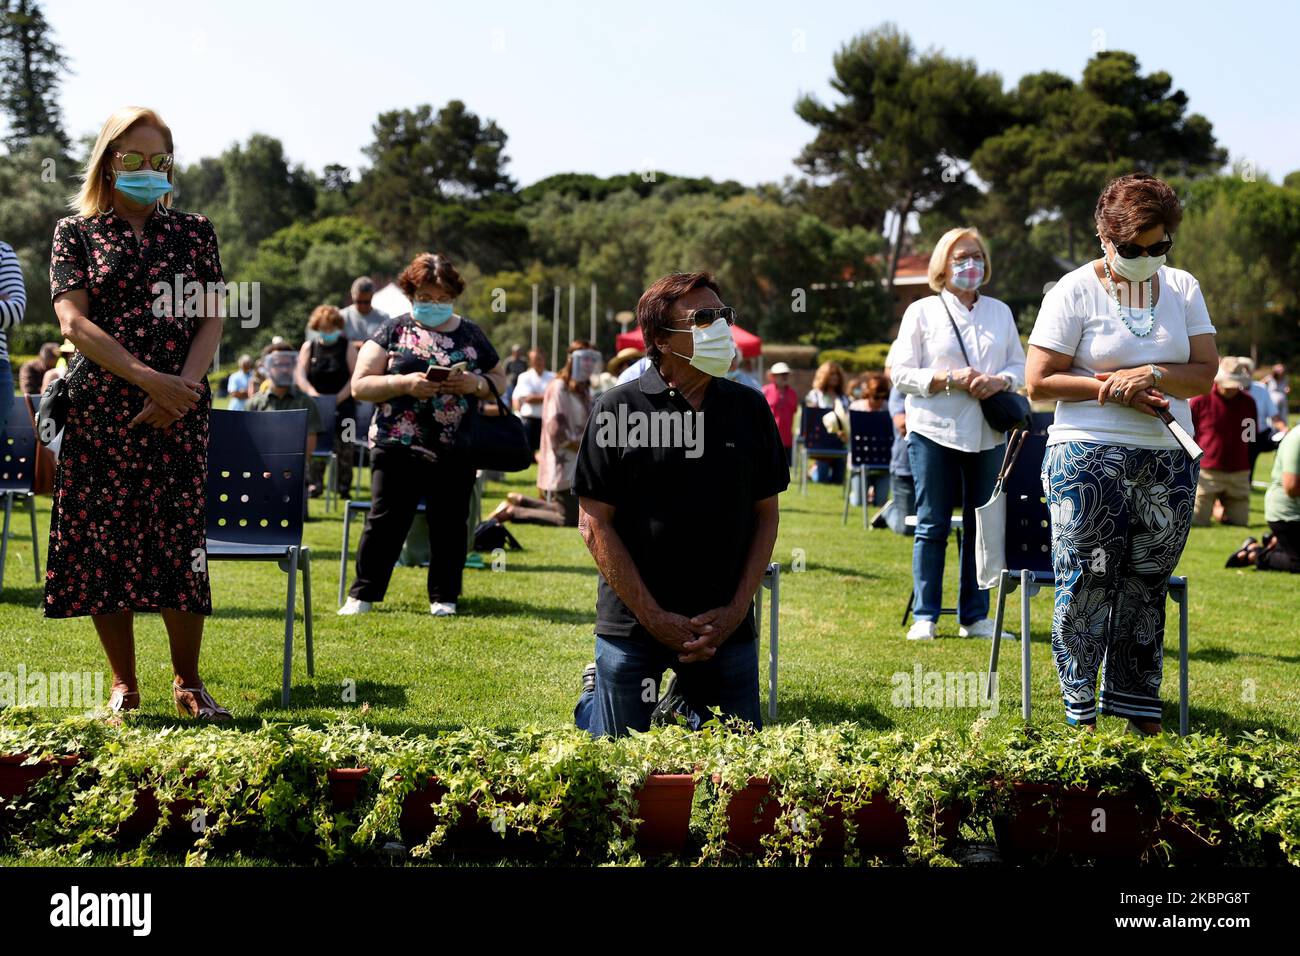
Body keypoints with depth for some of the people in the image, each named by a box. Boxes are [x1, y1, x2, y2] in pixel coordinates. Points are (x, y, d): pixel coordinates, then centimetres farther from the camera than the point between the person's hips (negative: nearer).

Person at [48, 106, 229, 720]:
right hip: (100, 409, 0)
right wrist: (149, 378, -16)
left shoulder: (193, 232, 11)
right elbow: (74, 322, -5)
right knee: (102, 543, 1)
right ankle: (124, 686, 14)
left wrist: (183, 386, -13)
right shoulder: (76, 232, 6)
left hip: (179, 413, 1)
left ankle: (188, 682, 12)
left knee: (179, 542, -3)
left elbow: (211, 321, 4)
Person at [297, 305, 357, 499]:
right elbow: (300, 375, 1)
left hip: (342, 405, -1)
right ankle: (315, 484, 2)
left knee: (343, 446, -3)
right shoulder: (309, 347, 10)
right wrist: (311, 392, -18)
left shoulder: (346, 347, 5)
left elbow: (356, 376, -3)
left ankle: (344, 487, 3)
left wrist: (340, 397, -14)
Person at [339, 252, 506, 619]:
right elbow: (360, 385, -2)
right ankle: (362, 595, 10)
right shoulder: (393, 330, 3)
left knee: (449, 524, 6)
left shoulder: (470, 334, 10)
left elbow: (499, 379, 15)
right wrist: (405, 383, -17)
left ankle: (444, 597, 18)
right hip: (397, 446, -2)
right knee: (385, 521, 0)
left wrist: (475, 384, -8)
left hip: (455, 450, 2)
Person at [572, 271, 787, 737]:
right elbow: (595, 523, -8)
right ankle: (594, 694, 35)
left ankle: (684, 699, 34)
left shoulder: (750, 409, 4)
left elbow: (766, 513, 8)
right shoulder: (617, 410, -7)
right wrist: (655, 619, -12)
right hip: (633, 626, -3)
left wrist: (736, 610, -4)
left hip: (727, 626, 3)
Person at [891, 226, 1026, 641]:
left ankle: (975, 617, 14)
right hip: (934, 433, -3)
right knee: (932, 527, 0)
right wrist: (949, 379, -16)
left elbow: (1020, 365, 13)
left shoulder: (1000, 312, 14)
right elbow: (901, 373, -2)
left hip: (988, 434, 4)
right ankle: (924, 617, 6)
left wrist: (1000, 381, -10)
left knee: (982, 526, 6)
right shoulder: (922, 312, 3)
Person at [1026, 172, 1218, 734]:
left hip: (1167, 462, 4)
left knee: (1147, 587, 8)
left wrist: (1150, 375, -13)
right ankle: (1079, 713, 3)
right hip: (1088, 456, -4)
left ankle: (1139, 711, 16)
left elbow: (1205, 371, 4)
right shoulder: (1074, 291, -2)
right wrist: (1112, 388, -13)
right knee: (1087, 585, -5)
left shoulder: (1182, 288, 10)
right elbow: (1038, 381, -6)